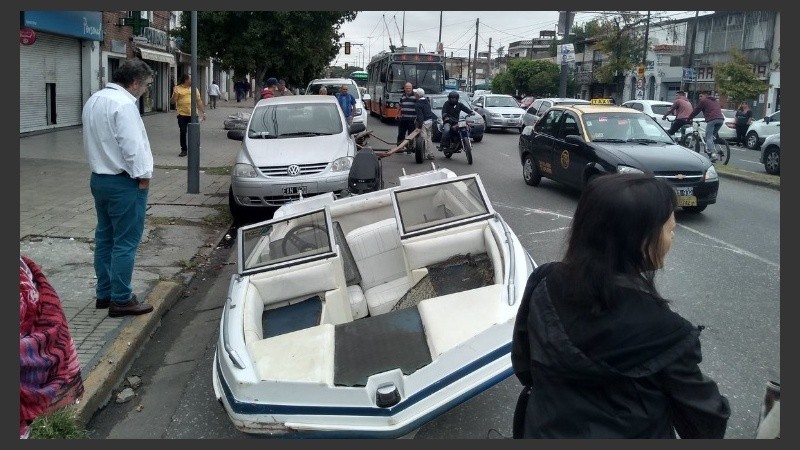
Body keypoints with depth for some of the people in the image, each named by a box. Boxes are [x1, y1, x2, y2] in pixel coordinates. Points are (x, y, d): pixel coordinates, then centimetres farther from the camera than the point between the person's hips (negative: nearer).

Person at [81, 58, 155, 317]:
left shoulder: (93, 100, 11)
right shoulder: (123, 104, -20)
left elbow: (91, 140, 17)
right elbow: (133, 146, -22)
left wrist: (101, 164, 19)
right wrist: (143, 175, -12)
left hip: (99, 178, 10)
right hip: (123, 182, -10)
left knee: (104, 237, 15)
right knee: (125, 243, -3)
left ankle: (104, 293, 24)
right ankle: (121, 300, 2)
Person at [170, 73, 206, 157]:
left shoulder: (194, 88, 12)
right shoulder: (177, 88, 3)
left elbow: (199, 101, 14)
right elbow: (173, 101, 2)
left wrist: (203, 112, 9)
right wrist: (175, 95, -18)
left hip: (192, 115, 2)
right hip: (182, 114, -2)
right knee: (182, 132, 1)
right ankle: (183, 150, 10)